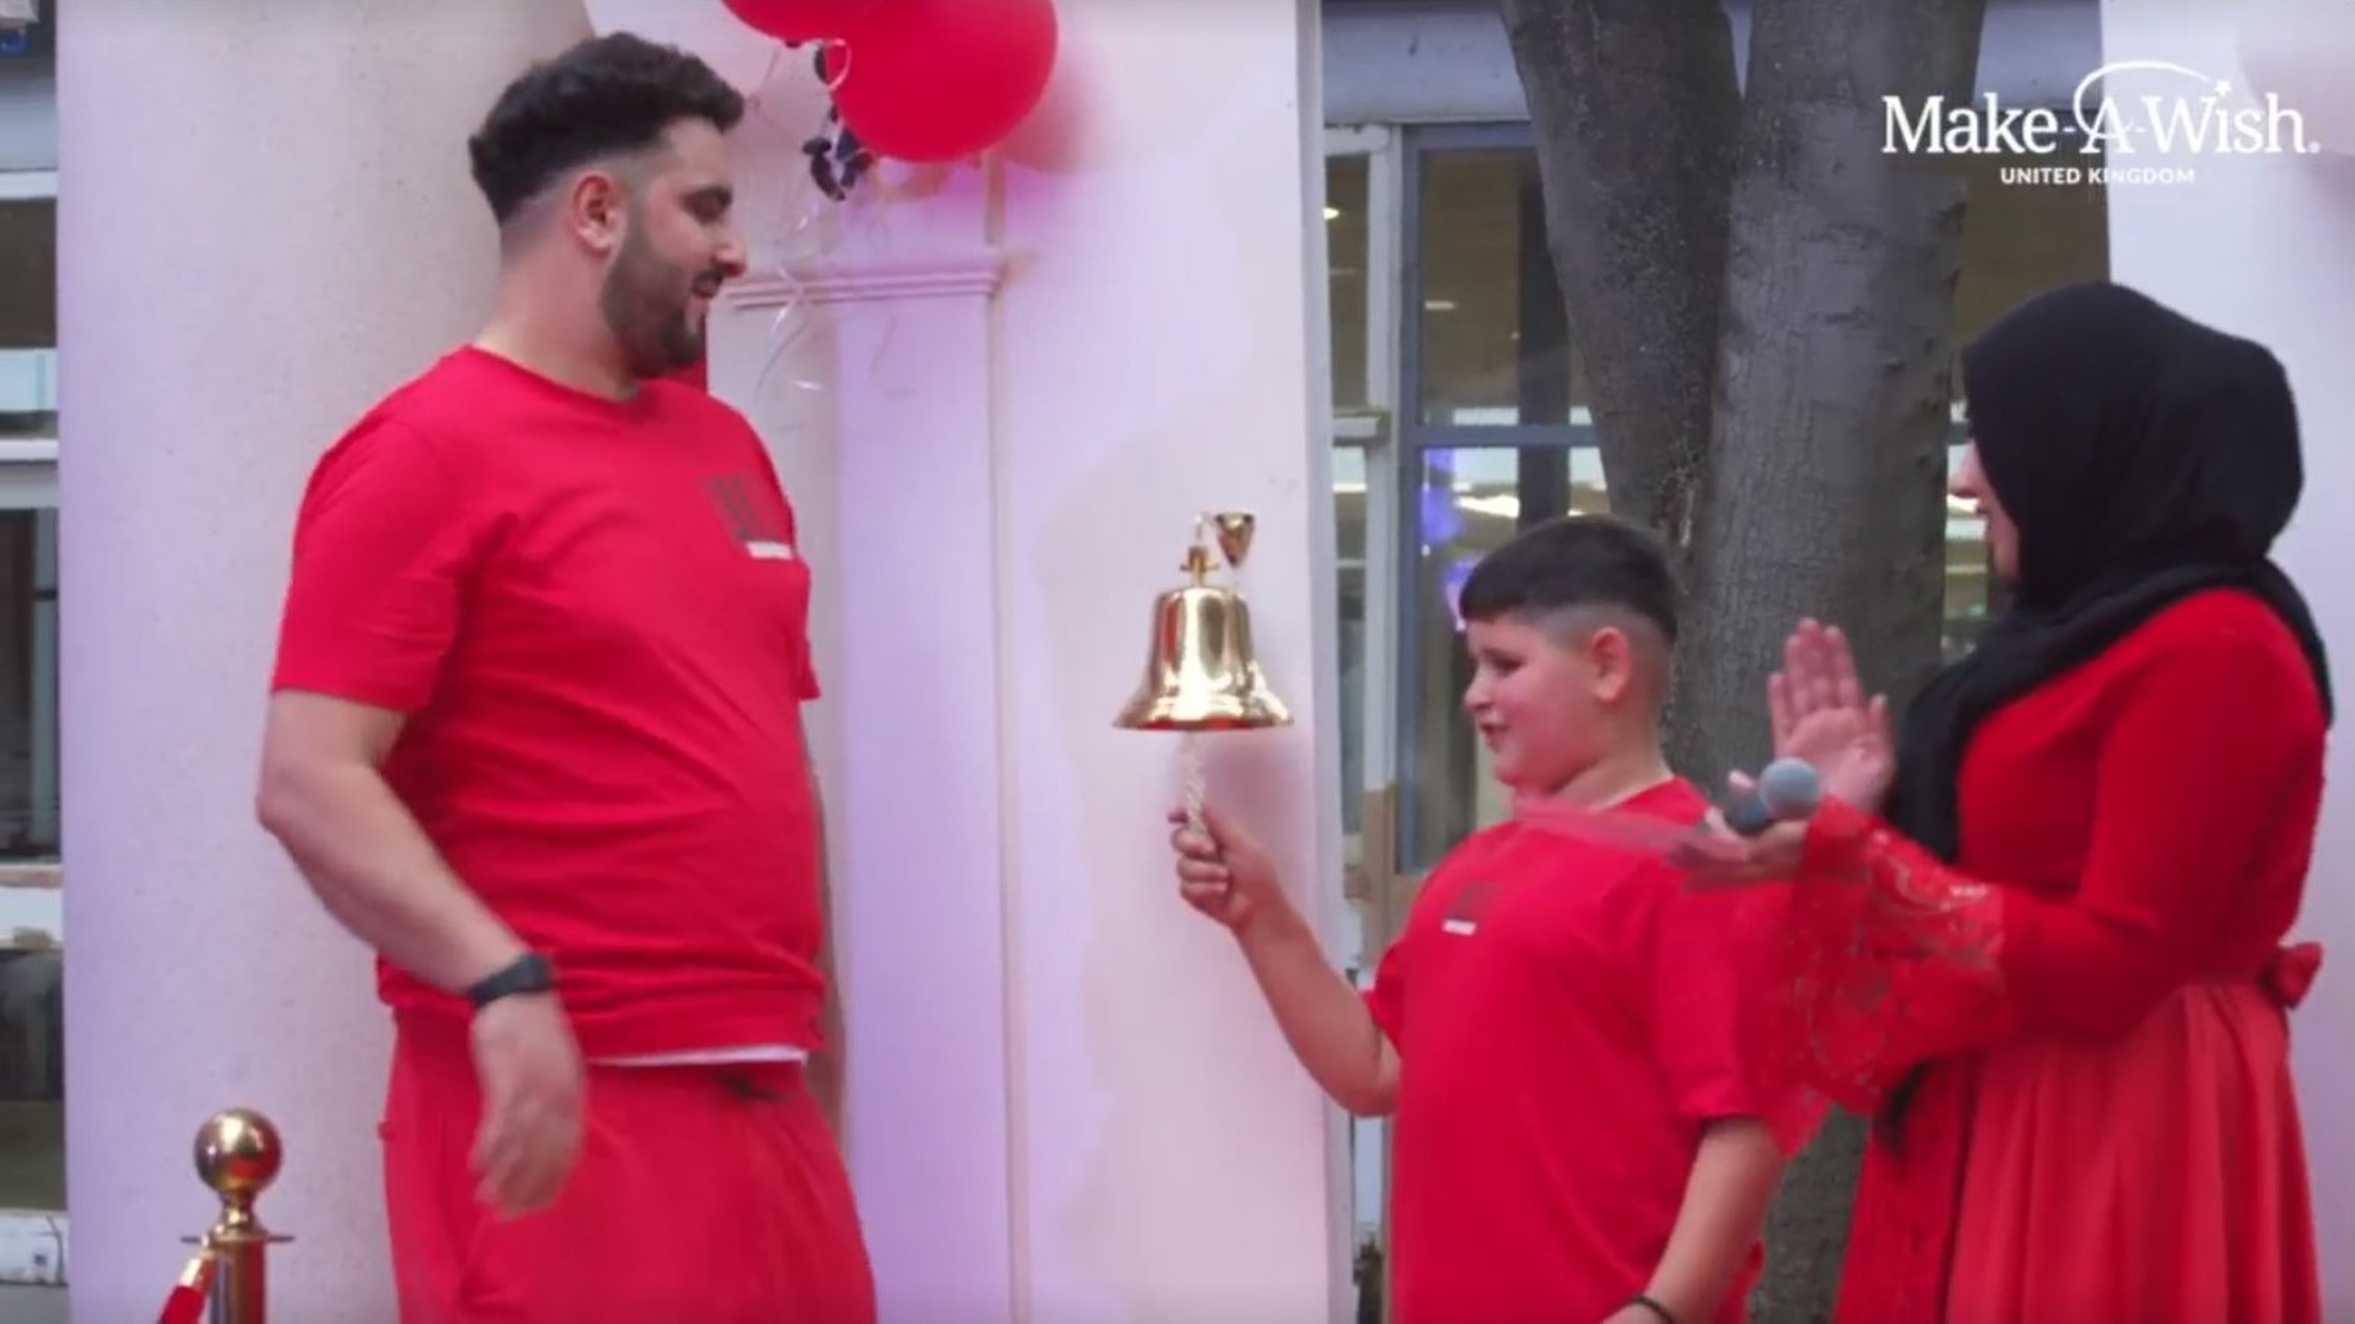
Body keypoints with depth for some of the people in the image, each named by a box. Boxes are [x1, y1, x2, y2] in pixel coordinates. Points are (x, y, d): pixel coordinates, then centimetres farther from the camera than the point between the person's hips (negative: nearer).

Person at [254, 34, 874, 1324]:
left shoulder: (725, 446, 17)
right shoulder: (429, 450, -7)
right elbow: (309, 783, -15)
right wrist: (501, 981, -27)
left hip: (768, 1103, 7)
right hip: (563, 1110, -7)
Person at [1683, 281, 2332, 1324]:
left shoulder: (2213, 648, -13)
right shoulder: (2085, 639, 16)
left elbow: (2107, 967, -18)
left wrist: (1845, 855, -18)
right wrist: (1855, 820, 11)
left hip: (2114, 1139, -9)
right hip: (1996, 1126, 9)